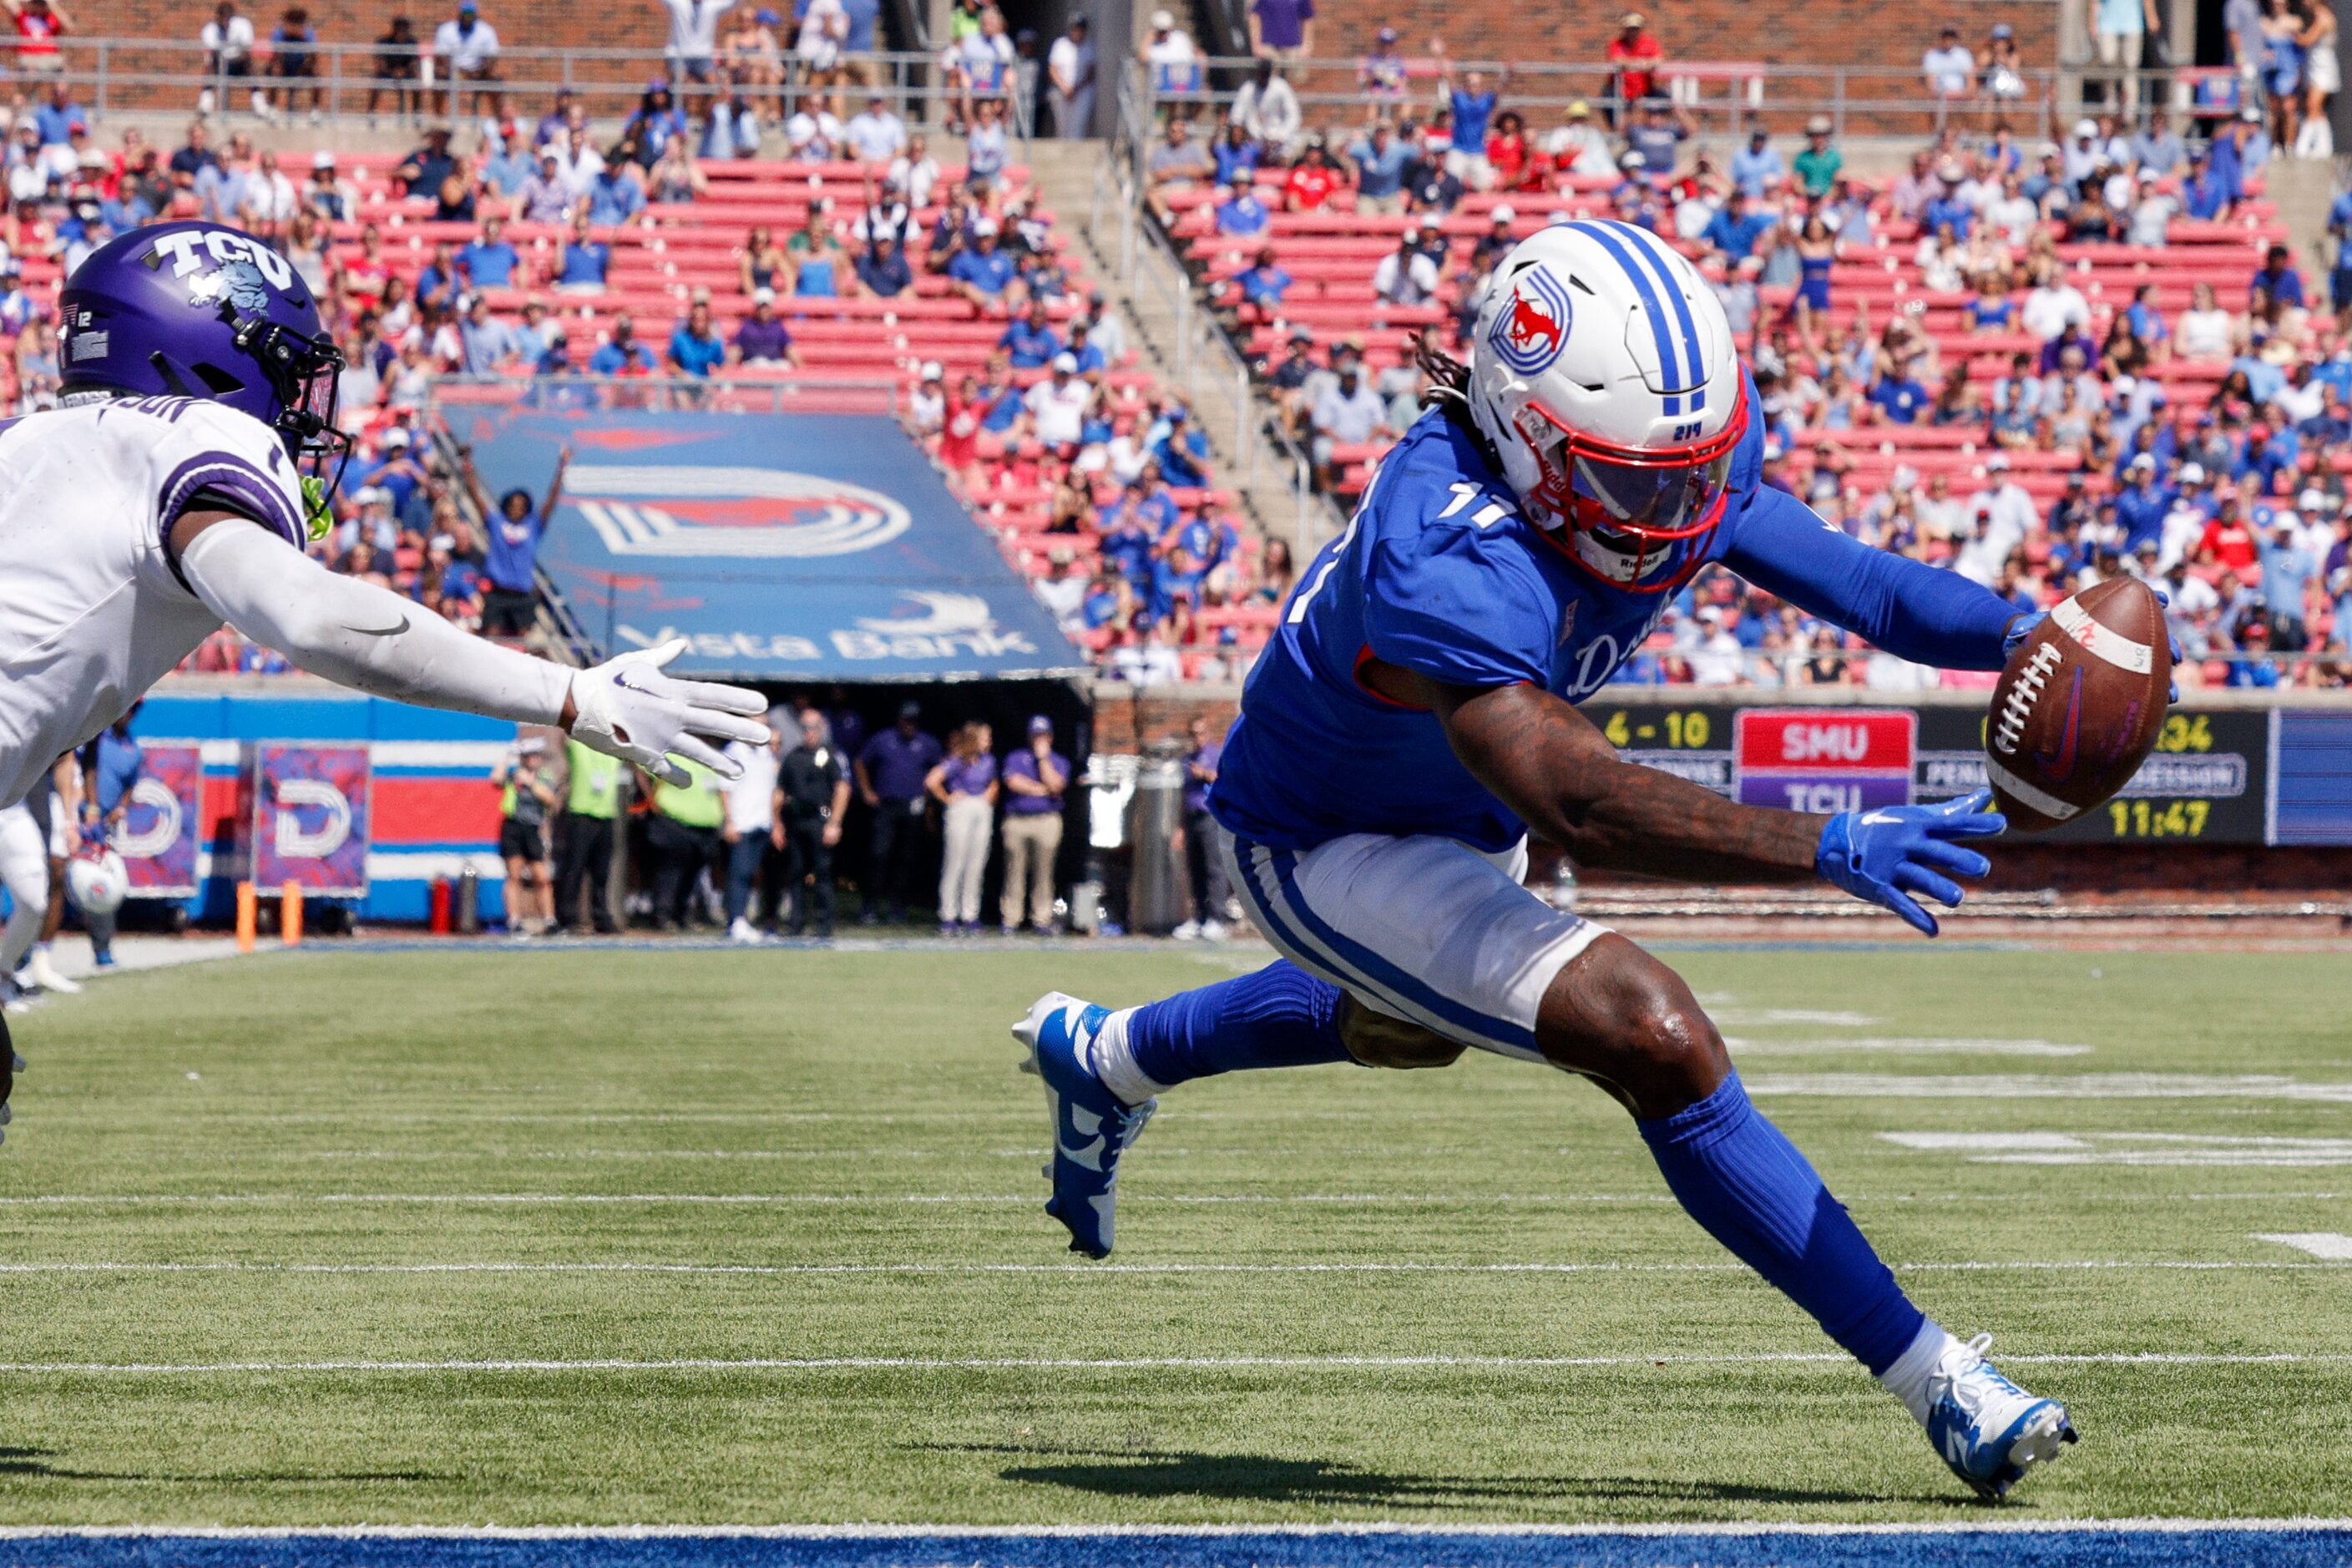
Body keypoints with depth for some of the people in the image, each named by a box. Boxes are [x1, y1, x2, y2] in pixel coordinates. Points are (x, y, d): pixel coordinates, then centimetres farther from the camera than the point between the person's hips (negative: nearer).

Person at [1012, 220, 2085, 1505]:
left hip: (1450, 815, 9)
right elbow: (1580, 807, -52)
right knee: (1656, 1043, -23)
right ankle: (1930, 1381, -16)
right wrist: (1829, 849, -60)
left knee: (1410, 1029, 38)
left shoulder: (1678, 448, -20)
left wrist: (2020, 636, -38)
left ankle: (1107, 1058, 63)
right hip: (1327, 850, -9)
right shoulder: (1446, 568, -43)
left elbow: (1843, 575, -19)